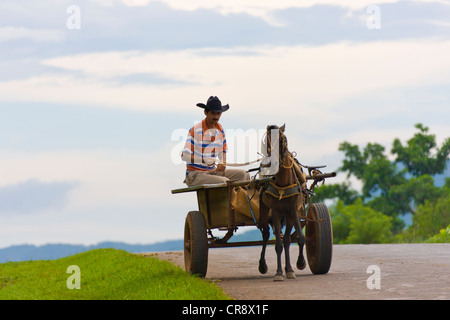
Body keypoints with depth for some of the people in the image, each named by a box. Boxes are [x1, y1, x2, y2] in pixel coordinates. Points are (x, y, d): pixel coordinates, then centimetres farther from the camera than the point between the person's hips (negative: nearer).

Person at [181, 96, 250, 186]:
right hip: (195, 174, -7)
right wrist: (204, 160, -33)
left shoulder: (220, 129, 10)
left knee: (243, 174, -8)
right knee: (224, 182, -30)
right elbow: (184, 155, -18)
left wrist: (222, 164, -3)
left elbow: (222, 151, 21)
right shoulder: (195, 130, -13)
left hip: (213, 171, 7)